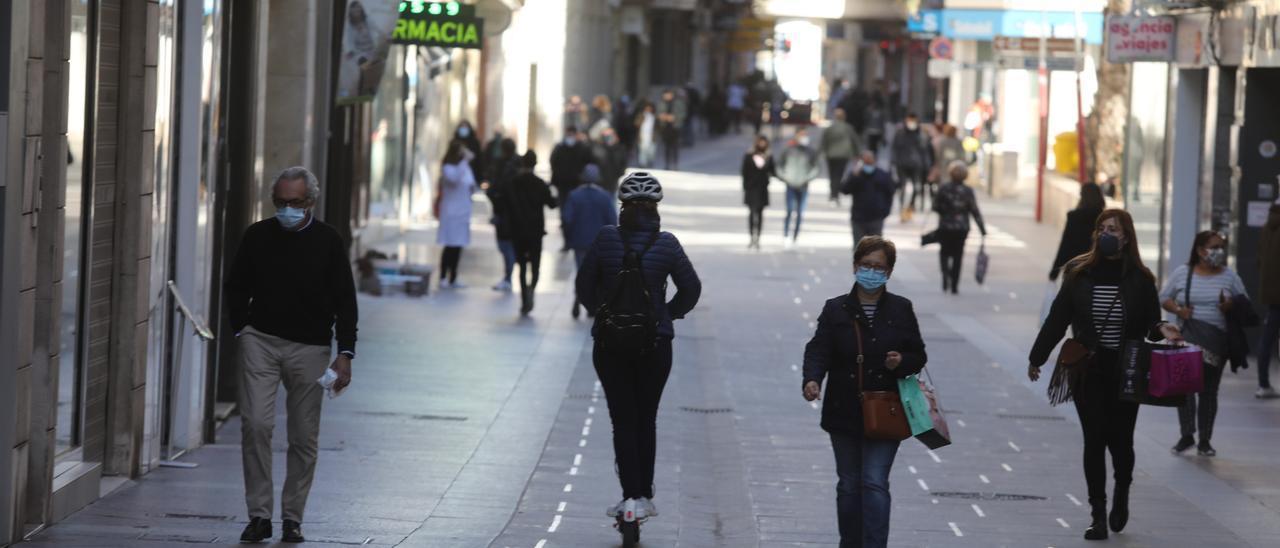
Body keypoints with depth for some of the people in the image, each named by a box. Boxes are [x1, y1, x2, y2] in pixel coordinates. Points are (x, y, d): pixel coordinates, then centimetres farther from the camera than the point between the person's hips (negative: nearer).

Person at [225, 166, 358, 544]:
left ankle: (293, 517, 13)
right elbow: (236, 287, 16)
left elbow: (345, 301, 1)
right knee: (255, 424, -11)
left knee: (304, 437, 2)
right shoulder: (257, 236, 4)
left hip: (308, 348, -1)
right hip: (261, 341, 1)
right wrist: (241, 330, 5)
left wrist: (344, 354, -6)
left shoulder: (328, 242, 0)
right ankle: (258, 514, -5)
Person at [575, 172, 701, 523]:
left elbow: (584, 285, -2)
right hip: (655, 343, 1)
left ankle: (631, 496, -4)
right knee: (647, 419, 14)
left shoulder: (606, 239, -8)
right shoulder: (666, 244, -6)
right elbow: (691, 289, -1)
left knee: (623, 420, 4)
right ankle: (645, 496, 17)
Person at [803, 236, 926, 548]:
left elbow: (919, 356, 6)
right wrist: (812, 379, -27)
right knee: (849, 484, 13)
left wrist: (902, 361, -17)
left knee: (875, 483, -11)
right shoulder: (836, 310, 1)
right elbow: (818, 350, -8)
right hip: (845, 413, 2)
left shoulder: (901, 310, 1)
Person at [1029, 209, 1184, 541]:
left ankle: (1121, 494, 32)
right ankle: (1098, 516, 7)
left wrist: (1161, 329, -18)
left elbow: (1150, 321, 5)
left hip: (1126, 373, -1)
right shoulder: (1080, 274, -1)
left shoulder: (1139, 279, -3)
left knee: (1120, 439, 0)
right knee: (1094, 441, 0)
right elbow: (1058, 319, 6)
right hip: (1088, 372, 1)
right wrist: (1037, 358, 10)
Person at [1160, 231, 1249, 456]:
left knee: (1209, 389, 6)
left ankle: (1205, 440, 14)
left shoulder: (1229, 275, 7)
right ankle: (1187, 434, -2)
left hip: (1217, 339, 1)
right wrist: (1178, 310, -10)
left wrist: (1230, 307, -13)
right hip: (1187, 337, -1)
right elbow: (1164, 298, 10)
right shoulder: (1182, 273, 5)